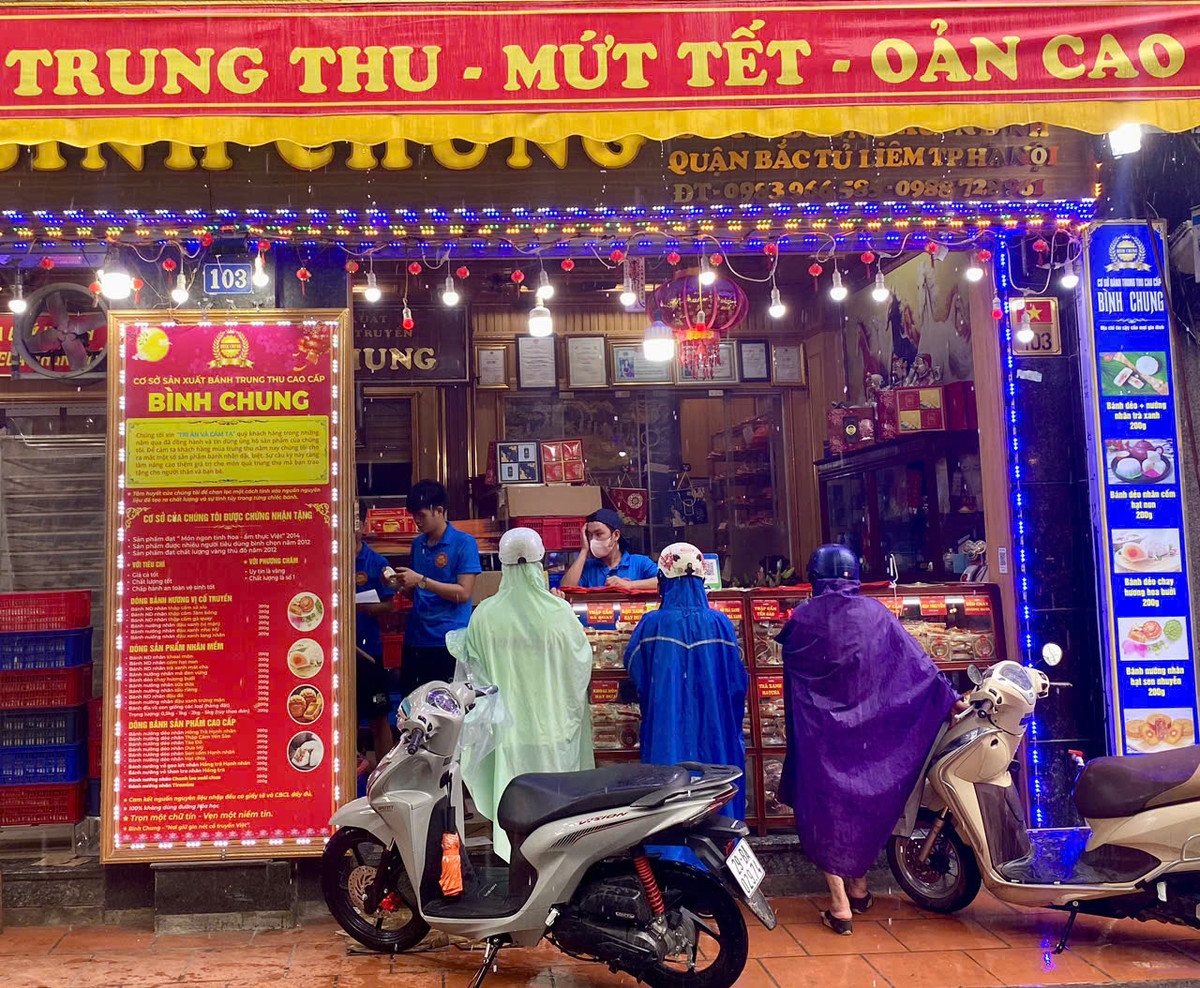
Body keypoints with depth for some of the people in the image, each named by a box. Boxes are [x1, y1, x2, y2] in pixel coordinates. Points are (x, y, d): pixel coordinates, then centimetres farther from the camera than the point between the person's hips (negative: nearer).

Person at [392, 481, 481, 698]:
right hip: (415, 638, 6)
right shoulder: (418, 544, 14)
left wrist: (421, 581, -17)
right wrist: (399, 583, 1)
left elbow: (463, 593, -13)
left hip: (448, 641, -6)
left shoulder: (464, 542, -6)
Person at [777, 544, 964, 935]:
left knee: (826, 806, 4)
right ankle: (859, 888, 31)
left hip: (819, 731, -2)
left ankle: (841, 907, 3)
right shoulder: (876, 614, -2)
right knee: (864, 801, 19)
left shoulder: (802, 618, -7)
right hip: (866, 728, 3)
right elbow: (918, 664, 2)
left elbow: (791, 673, -1)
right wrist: (950, 698, 9)